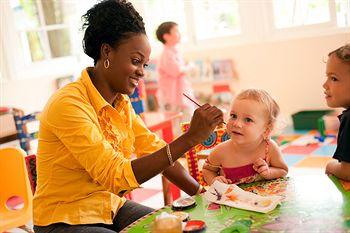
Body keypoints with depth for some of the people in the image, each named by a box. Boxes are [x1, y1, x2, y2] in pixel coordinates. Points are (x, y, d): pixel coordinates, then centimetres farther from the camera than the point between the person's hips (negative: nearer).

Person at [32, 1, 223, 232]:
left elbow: (154, 150, 1)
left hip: (111, 207, 7)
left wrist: (202, 195, -9)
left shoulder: (121, 101, 1)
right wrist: (190, 138, -31)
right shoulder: (68, 104, -24)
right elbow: (116, 176, -29)